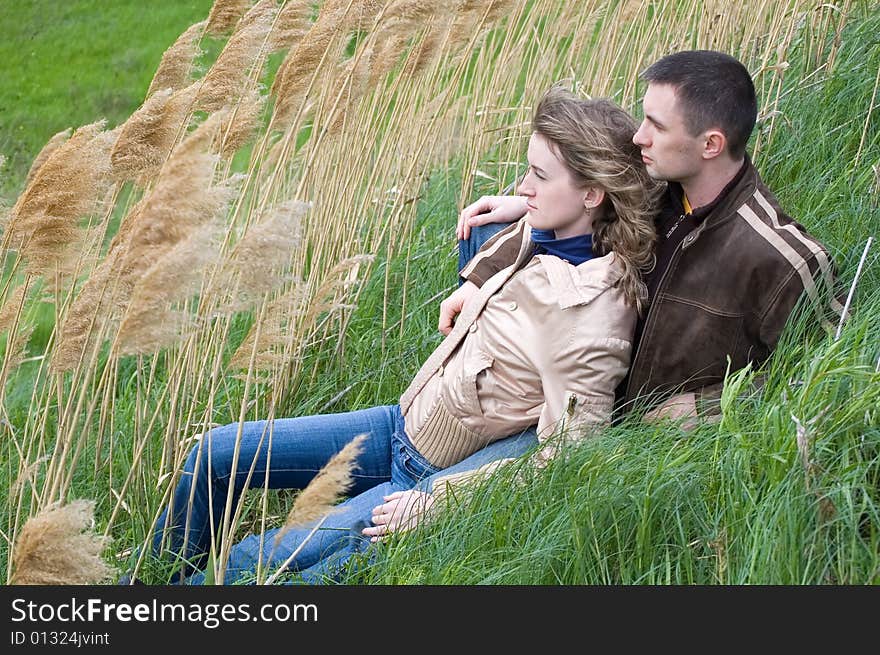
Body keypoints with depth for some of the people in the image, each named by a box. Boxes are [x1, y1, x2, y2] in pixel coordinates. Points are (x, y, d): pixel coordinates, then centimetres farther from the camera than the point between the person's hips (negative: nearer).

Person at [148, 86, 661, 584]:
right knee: (216, 453, 8)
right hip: (407, 425, 9)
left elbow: (566, 462, -25)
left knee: (252, 561, -16)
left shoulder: (586, 317, -28)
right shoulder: (542, 240, -5)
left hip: (438, 478, -9)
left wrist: (433, 503, -22)